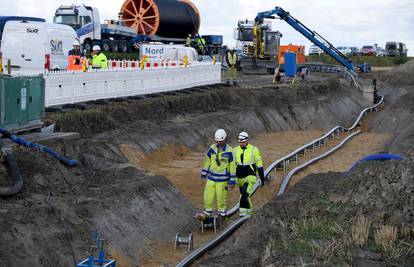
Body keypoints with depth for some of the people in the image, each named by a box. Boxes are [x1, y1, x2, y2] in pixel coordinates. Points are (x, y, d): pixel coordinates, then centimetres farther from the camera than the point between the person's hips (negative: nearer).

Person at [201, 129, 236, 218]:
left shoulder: (229, 151, -12)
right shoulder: (212, 148, -2)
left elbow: (232, 166, -7)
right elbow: (207, 161, 11)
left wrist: (232, 180, -6)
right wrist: (204, 173, 15)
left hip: (222, 179, -3)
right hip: (211, 177, 3)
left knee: (221, 197, 4)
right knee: (208, 196, 3)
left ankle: (221, 213, 21)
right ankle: (207, 212, 20)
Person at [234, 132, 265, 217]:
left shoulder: (254, 150, -9)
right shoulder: (236, 150, 2)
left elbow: (259, 165, -4)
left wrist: (262, 178, -3)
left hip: (250, 177, -5)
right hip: (239, 178, 5)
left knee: (245, 193, -23)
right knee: (244, 194, 14)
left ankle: (243, 211, -16)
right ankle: (249, 210, 32)